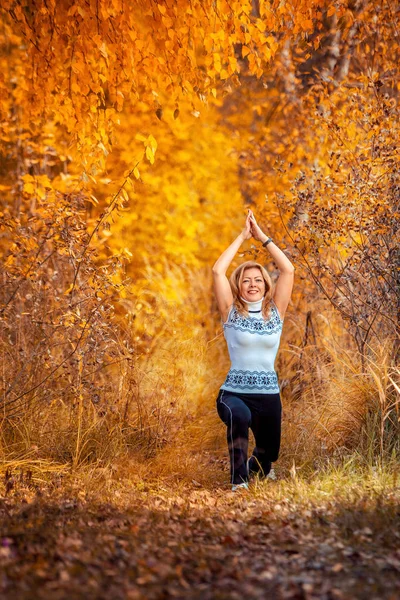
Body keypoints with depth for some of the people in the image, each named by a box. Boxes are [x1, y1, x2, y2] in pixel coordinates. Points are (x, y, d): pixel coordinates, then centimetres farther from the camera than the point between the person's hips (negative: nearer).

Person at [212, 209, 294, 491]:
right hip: (234, 393, -3)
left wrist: (263, 237, -2)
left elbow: (288, 270, -4)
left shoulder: (275, 312, 4)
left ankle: (254, 463, 57)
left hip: (268, 395, 3)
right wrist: (242, 237, -6)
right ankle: (239, 481, -25)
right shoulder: (231, 313, -1)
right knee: (240, 416, -39)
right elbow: (218, 271, -11)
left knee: (268, 454, 18)